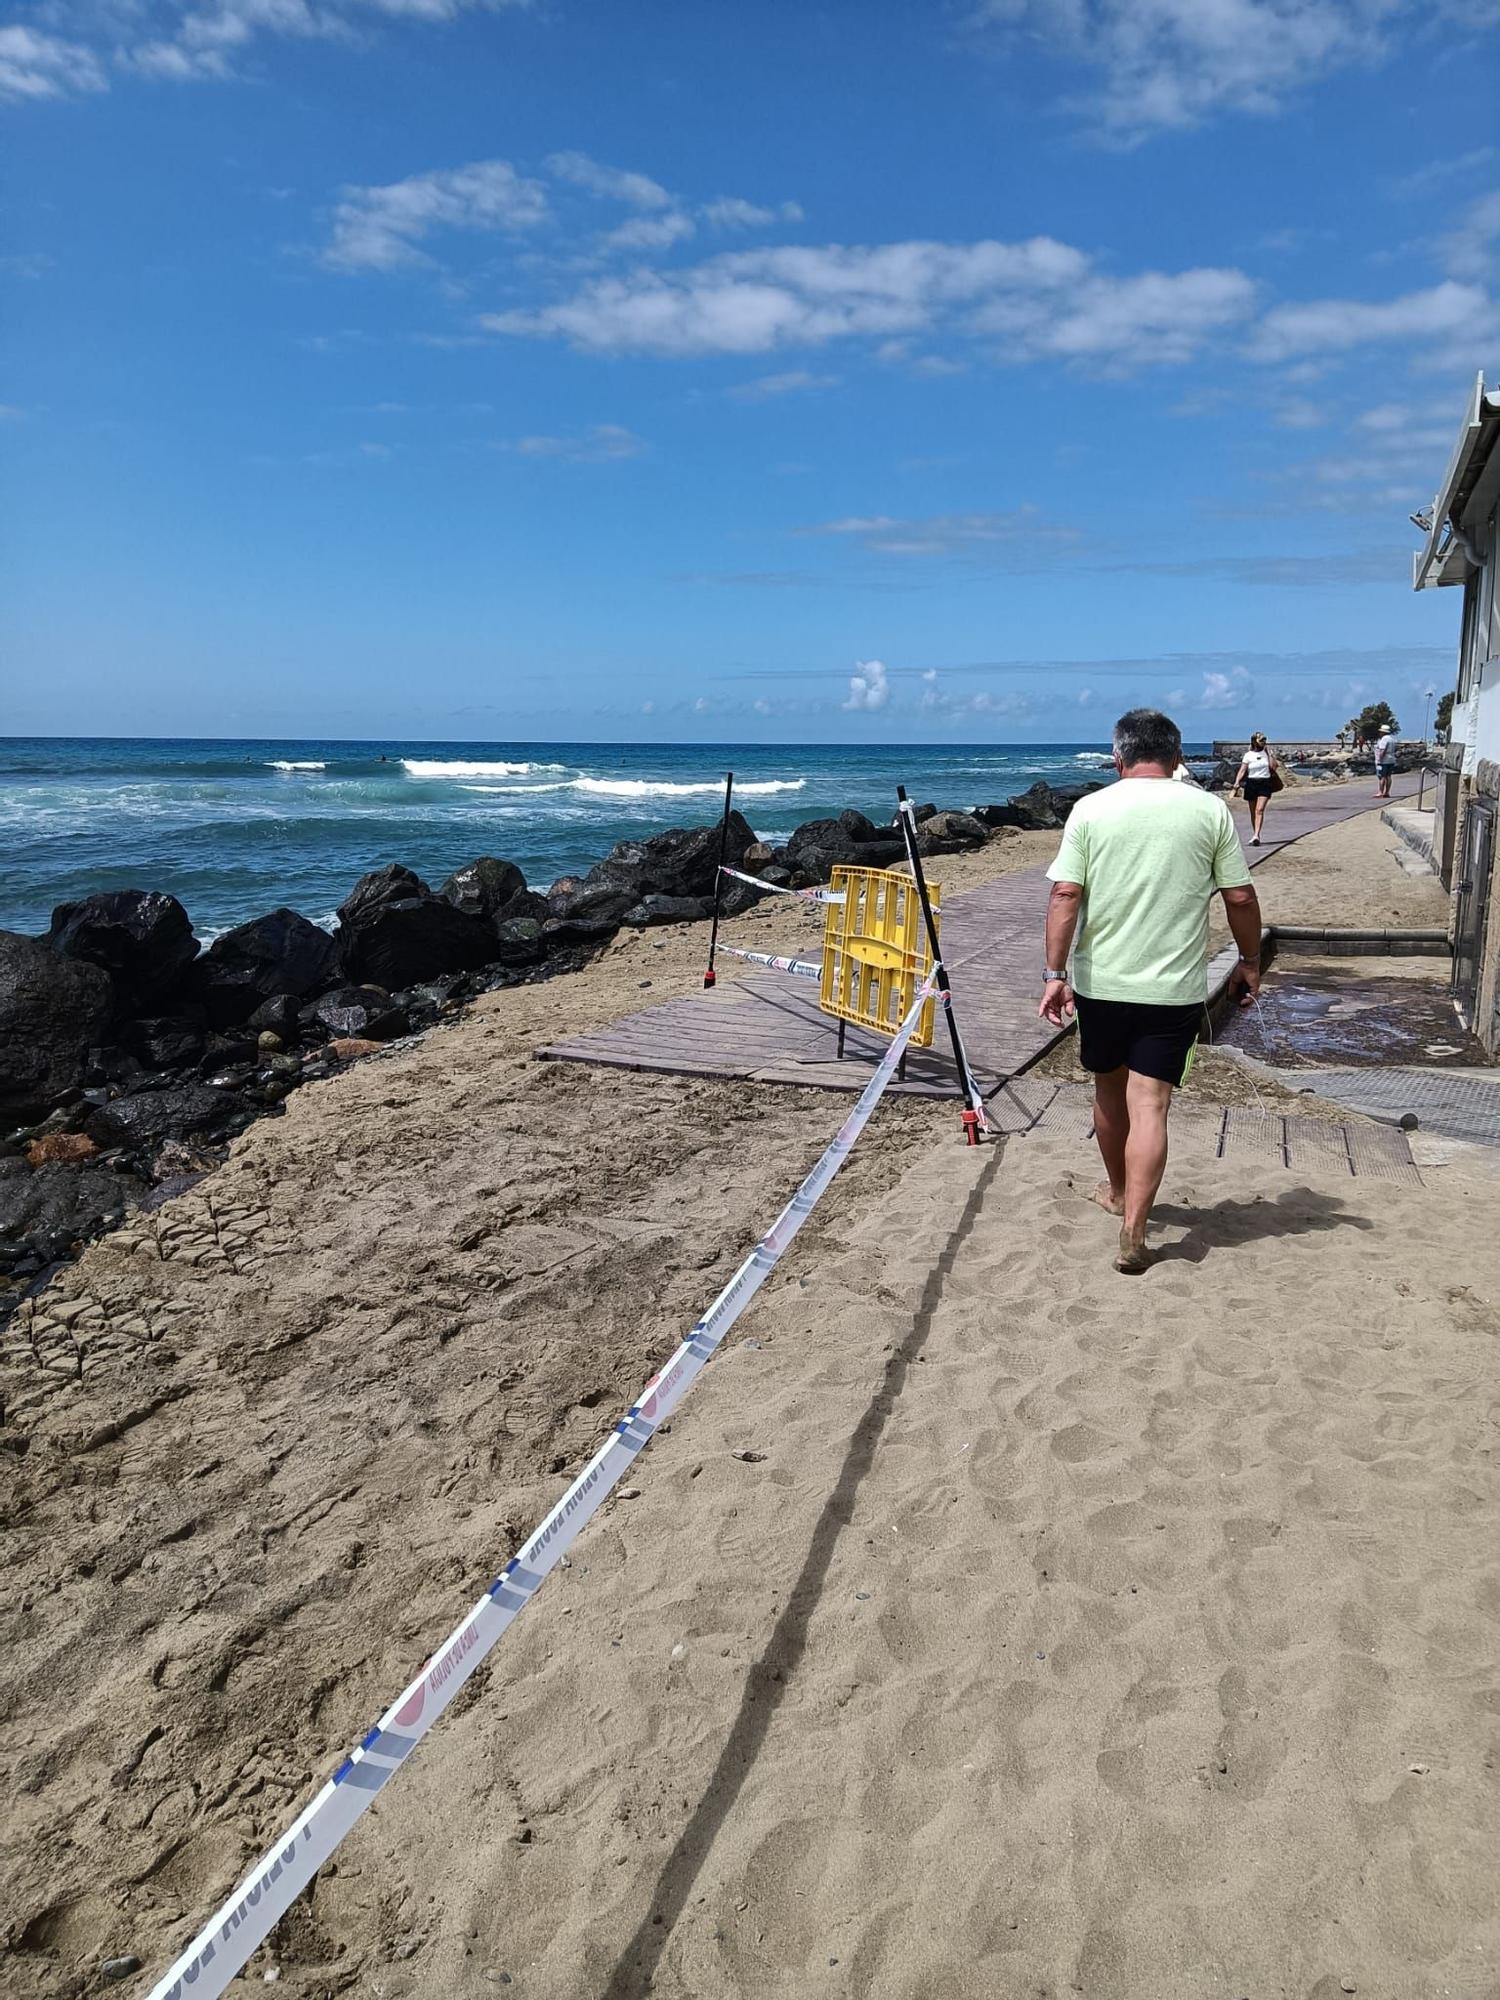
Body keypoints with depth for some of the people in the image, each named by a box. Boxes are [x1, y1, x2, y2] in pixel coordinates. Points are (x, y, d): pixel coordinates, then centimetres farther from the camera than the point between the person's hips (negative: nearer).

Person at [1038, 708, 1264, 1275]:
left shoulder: (1090, 809, -3)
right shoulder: (1209, 810, -1)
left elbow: (1065, 896, -10)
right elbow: (1240, 898, 1)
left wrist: (1054, 974, -8)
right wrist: (1249, 962, 14)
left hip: (1100, 983, 1)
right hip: (1174, 988, -1)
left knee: (1109, 1088, 20)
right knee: (1149, 1106, -1)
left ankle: (1118, 1191, 40)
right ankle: (1132, 1234, -7)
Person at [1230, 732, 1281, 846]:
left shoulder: (1267, 752, 7)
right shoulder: (1248, 755, 1)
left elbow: (1274, 766, -2)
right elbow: (1242, 770, -6)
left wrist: (1271, 754, -6)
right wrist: (1236, 783, -18)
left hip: (1265, 783, 0)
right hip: (1251, 783, 0)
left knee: (1260, 810, -16)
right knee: (1253, 812, 8)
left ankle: (1256, 836, -25)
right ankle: (1255, 836, 22)